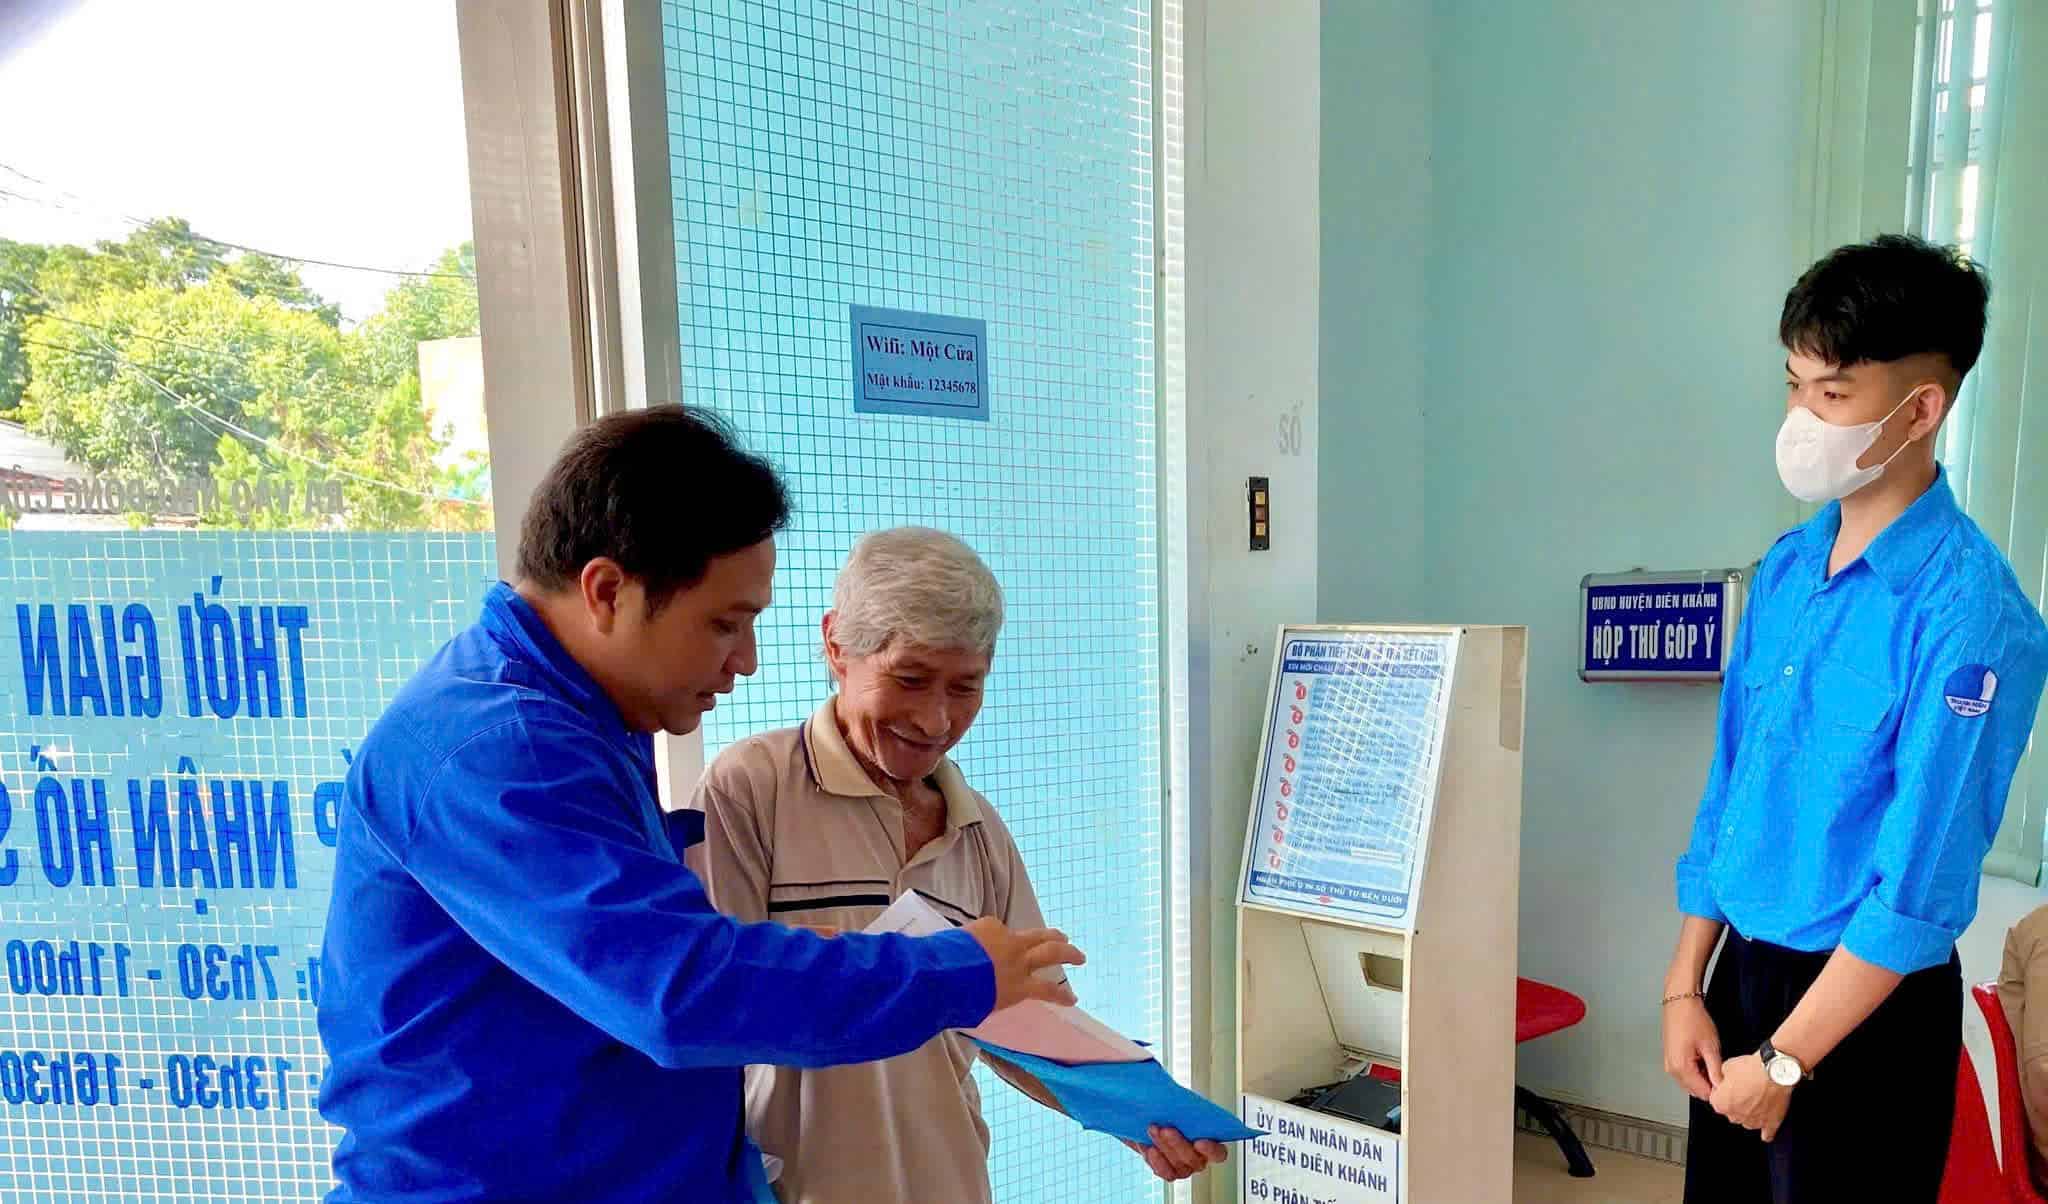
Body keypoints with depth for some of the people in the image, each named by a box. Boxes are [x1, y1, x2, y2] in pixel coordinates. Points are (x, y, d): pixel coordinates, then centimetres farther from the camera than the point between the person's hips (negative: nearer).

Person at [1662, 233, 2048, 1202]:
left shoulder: (1970, 611, -19)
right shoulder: (1784, 569, 2)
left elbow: (1923, 886, -19)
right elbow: (1726, 787, 6)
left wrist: (1784, 1060, -14)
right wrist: (1685, 987, 6)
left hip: (1866, 1003, -6)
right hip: (1743, 967, 6)